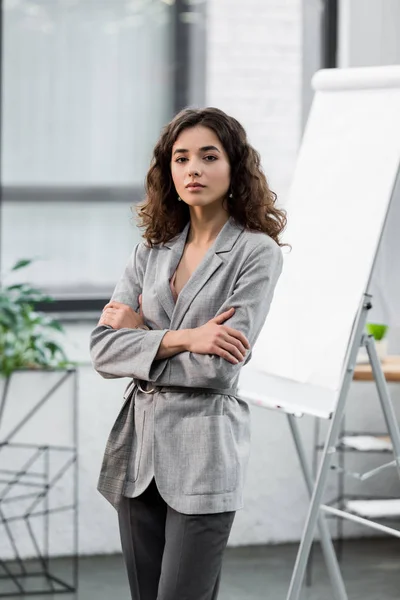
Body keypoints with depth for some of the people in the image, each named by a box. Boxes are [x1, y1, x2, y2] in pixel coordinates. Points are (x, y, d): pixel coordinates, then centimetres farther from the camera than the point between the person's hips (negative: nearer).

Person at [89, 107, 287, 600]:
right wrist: (181, 339, -14)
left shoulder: (257, 253, -7)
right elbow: (102, 350, -1)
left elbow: (219, 367, -16)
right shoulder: (152, 249, 9)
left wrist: (140, 332, -4)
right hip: (138, 447, 6)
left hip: (204, 451, -6)